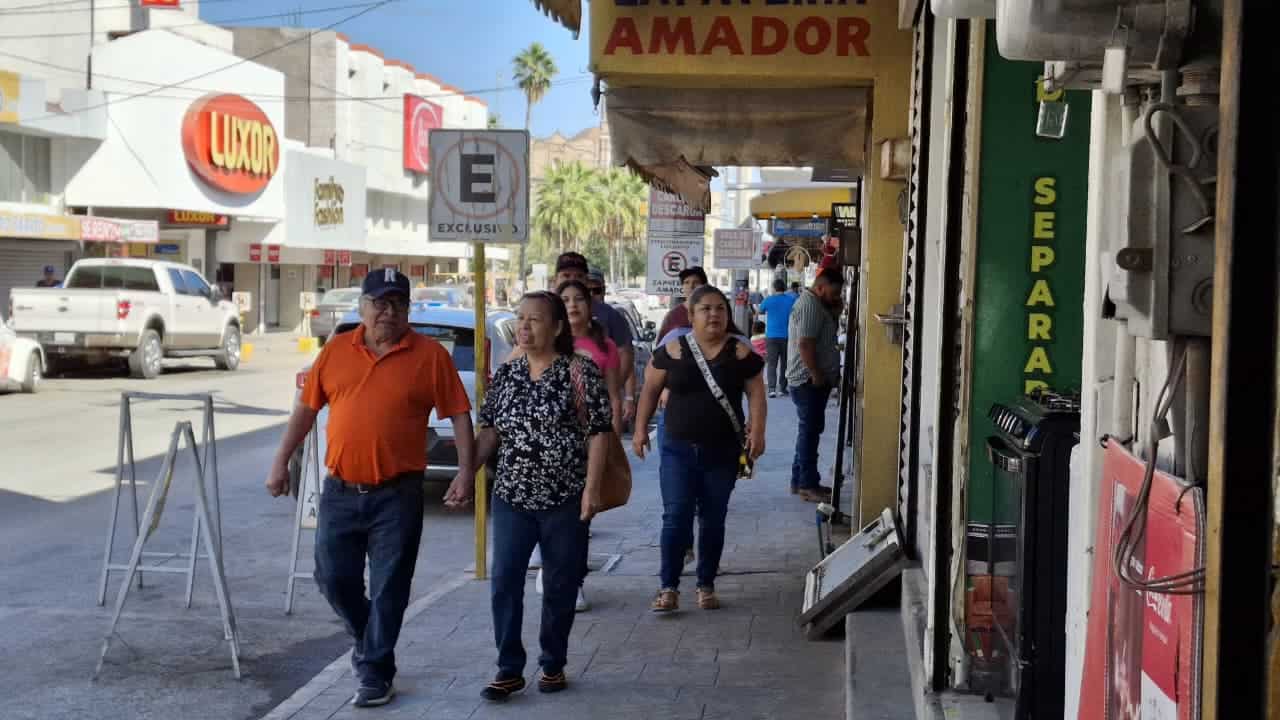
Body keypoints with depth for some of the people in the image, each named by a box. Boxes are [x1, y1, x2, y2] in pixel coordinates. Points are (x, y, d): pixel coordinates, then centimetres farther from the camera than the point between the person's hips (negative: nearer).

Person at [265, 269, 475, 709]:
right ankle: (367, 639, 35)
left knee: (388, 589, 2)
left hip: (398, 495, -3)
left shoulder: (431, 355, -4)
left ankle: (375, 673, 16)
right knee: (333, 579, 9)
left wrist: (466, 471, -12)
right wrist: (281, 462, 8)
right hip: (340, 491, 3)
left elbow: (459, 415, -4)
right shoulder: (335, 351, 5)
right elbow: (306, 409, 11)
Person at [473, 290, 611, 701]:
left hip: (564, 500, -3)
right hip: (511, 498, 4)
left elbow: (598, 433, -8)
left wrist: (591, 487, -14)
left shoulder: (581, 373, -7)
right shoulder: (506, 374, 6)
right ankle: (509, 670, 6)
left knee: (560, 586, 7)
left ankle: (553, 665, 22)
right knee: (504, 584, -2)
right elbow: (489, 431, 10)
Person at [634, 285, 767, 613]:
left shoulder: (741, 352, -1)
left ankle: (706, 586, 21)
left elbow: (756, 393, -1)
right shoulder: (672, 350, -2)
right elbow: (651, 389, 7)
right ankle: (669, 587, 1)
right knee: (676, 517, -6)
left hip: (723, 453, 1)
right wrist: (640, 429, 4)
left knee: (713, 520, 10)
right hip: (678, 449, -1)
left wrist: (757, 432, -13)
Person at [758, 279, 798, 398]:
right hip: (787, 336, 1)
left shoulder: (768, 300, -4)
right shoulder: (792, 299, -1)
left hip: (772, 336, -1)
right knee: (785, 363, 12)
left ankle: (772, 389, -14)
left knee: (772, 364, -1)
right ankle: (782, 388, 15)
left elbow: (760, 310, 14)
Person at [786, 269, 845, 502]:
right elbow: (805, 344, -24)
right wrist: (817, 376, -22)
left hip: (812, 380, 11)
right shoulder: (810, 306, -17)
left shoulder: (814, 303, 17)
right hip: (810, 381, -11)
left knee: (809, 430, 14)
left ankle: (800, 480, 20)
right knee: (810, 430, -7)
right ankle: (808, 485, -4)